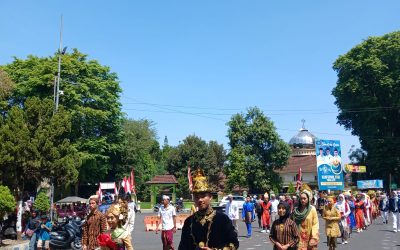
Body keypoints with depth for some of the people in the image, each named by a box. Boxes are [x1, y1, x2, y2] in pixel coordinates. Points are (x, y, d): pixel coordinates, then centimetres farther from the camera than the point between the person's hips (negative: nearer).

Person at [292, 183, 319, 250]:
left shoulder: (312, 209, -5)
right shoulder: (296, 210, 6)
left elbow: (315, 224, -8)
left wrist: (314, 238, -14)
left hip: (308, 238, -2)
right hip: (299, 238, 2)